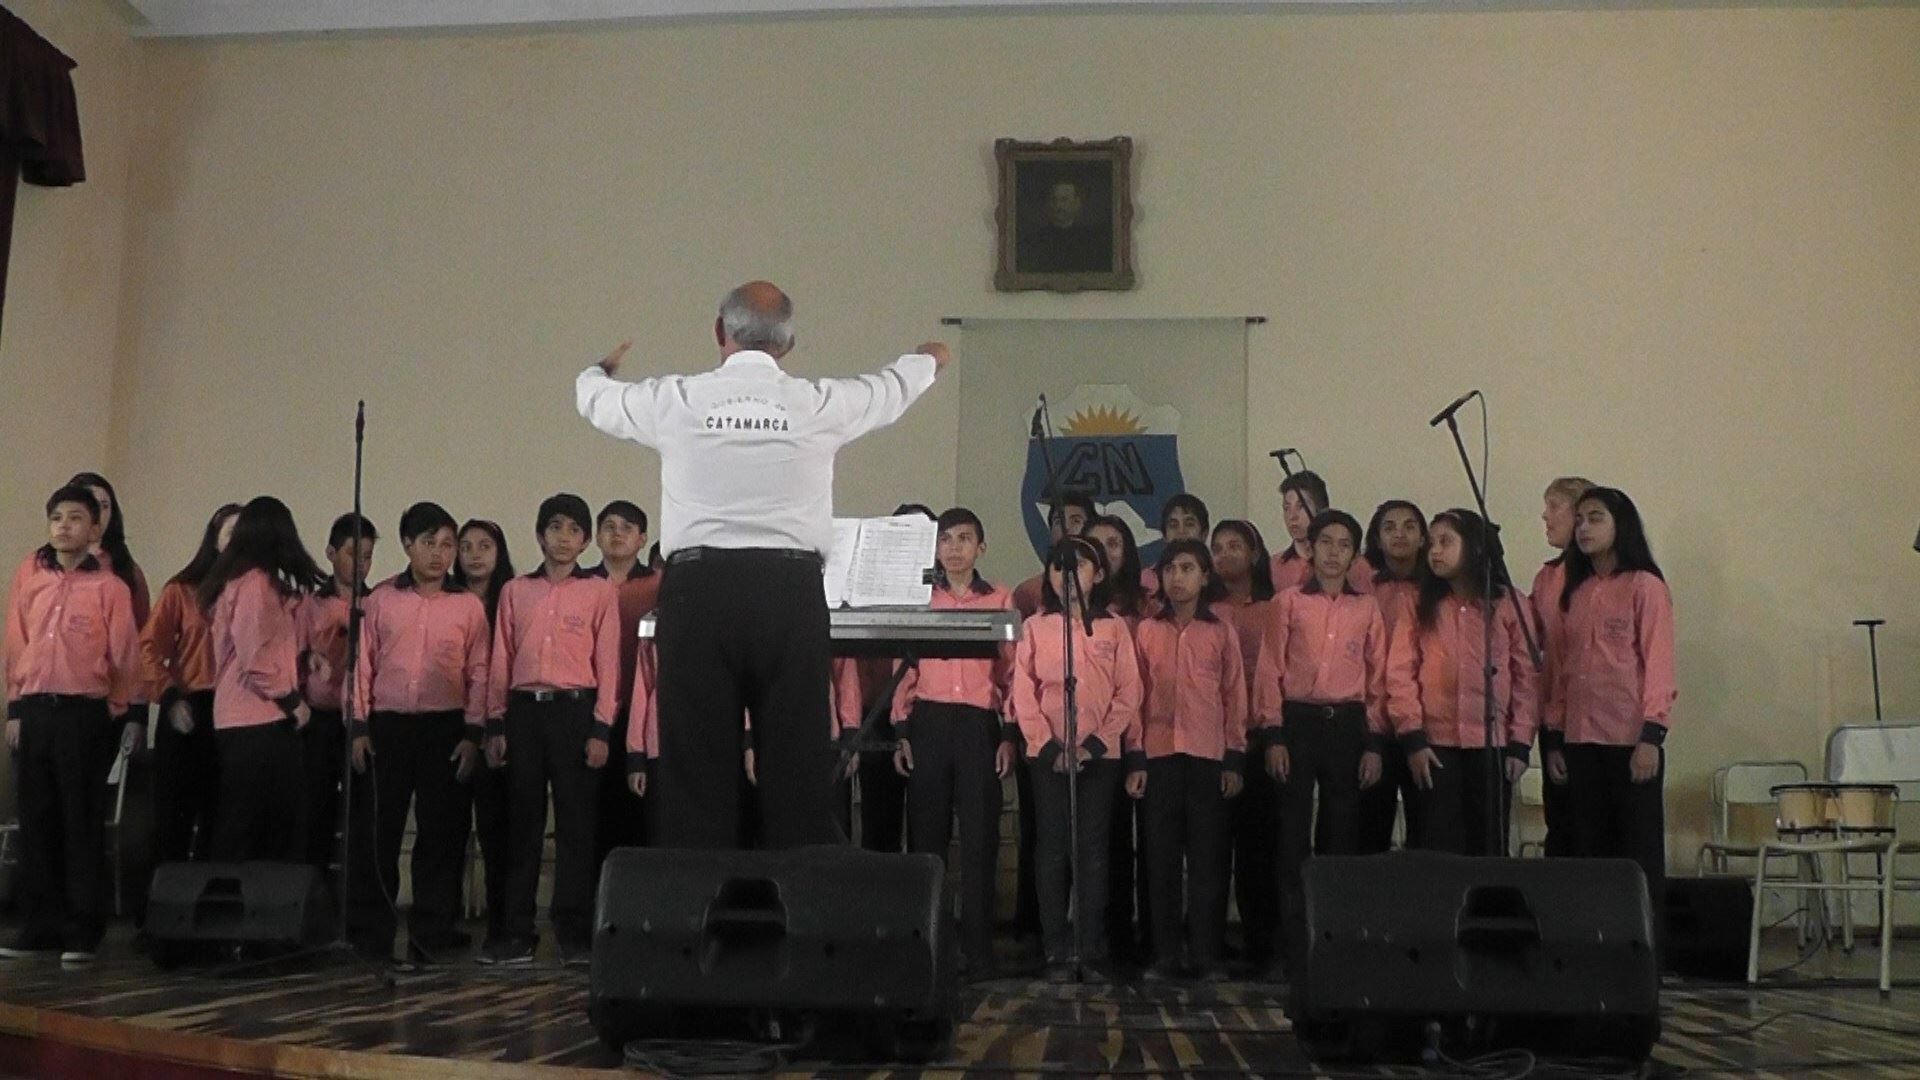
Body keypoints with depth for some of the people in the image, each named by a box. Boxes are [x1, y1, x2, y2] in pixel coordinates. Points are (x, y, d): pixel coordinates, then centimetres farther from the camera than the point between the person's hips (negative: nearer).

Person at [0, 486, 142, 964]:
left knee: (82, 823, 0)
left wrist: (130, 714, 2)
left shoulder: (109, 587, 0)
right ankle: (40, 926, 16)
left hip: (85, 714, -3)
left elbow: (126, 654, 2)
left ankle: (83, 932, 6)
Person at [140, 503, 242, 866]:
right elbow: (150, 647, -1)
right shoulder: (182, 591, 3)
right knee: (173, 813, 3)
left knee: (218, 818, 8)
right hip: (187, 713, -1)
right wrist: (169, 697, -12)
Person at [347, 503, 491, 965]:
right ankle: (370, 933, 13)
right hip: (386, 726, 1)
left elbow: (478, 673, 3)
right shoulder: (381, 599, 6)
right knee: (375, 830, 3)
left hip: (445, 728, 0)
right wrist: (359, 727, 0)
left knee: (441, 832, 1)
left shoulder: (468, 605, 5)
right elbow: (363, 664, 6)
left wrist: (473, 734, -4)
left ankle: (430, 934, 10)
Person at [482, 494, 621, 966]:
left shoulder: (598, 593, 5)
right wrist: (495, 725, 6)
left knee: (576, 824, -3)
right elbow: (501, 661, 12)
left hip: (575, 710, -2)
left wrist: (600, 729, -6)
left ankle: (574, 935, 2)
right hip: (523, 710, 2)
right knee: (521, 822, 4)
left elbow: (607, 664, 2)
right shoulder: (515, 591, 13)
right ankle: (516, 935, 9)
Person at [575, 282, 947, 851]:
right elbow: (891, 391, 28)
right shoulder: (820, 403, 6)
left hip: (698, 588, 0)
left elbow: (594, 398, 26)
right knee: (798, 766, 4)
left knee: (697, 766, 5)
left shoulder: (674, 399, 5)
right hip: (792, 590, 0)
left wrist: (599, 371, 52)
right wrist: (927, 358, 51)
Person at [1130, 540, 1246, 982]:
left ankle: (1208, 955, 7)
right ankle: (1166, 954, 9)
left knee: (1208, 857, 1)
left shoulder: (1221, 632, 6)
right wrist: (1135, 760, 2)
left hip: (1208, 757, -1)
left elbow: (1235, 697, 6)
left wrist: (1234, 760, 1)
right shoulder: (1147, 631, 8)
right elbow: (1137, 696, 8)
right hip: (1159, 755, 1)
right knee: (1162, 856, 3)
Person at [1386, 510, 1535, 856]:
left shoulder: (1508, 606, 6)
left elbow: (1526, 676, 4)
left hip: (1492, 747, 0)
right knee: (1437, 850, 0)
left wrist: (1521, 743, -3)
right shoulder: (1420, 607, 9)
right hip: (1435, 748, 0)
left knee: (1488, 847, 5)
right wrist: (1412, 738, -7)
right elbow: (1400, 674, 2)